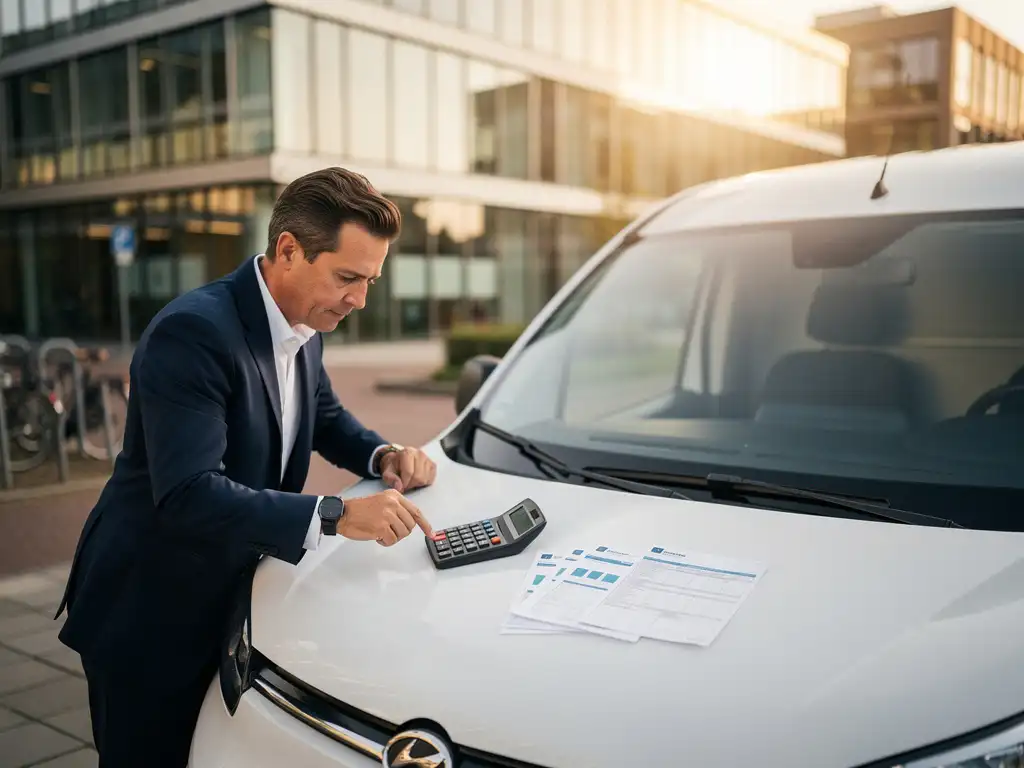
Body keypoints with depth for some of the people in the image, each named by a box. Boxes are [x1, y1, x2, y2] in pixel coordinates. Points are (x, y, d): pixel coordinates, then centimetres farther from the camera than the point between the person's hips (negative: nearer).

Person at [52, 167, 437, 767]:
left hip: (228, 602, 8)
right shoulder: (194, 332, -27)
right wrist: (338, 516, -40)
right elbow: (188, 496, -35)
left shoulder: (305, 330, 0)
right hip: (147, 619, -7)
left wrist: (383, 456, -5)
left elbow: (327, 417, 16)